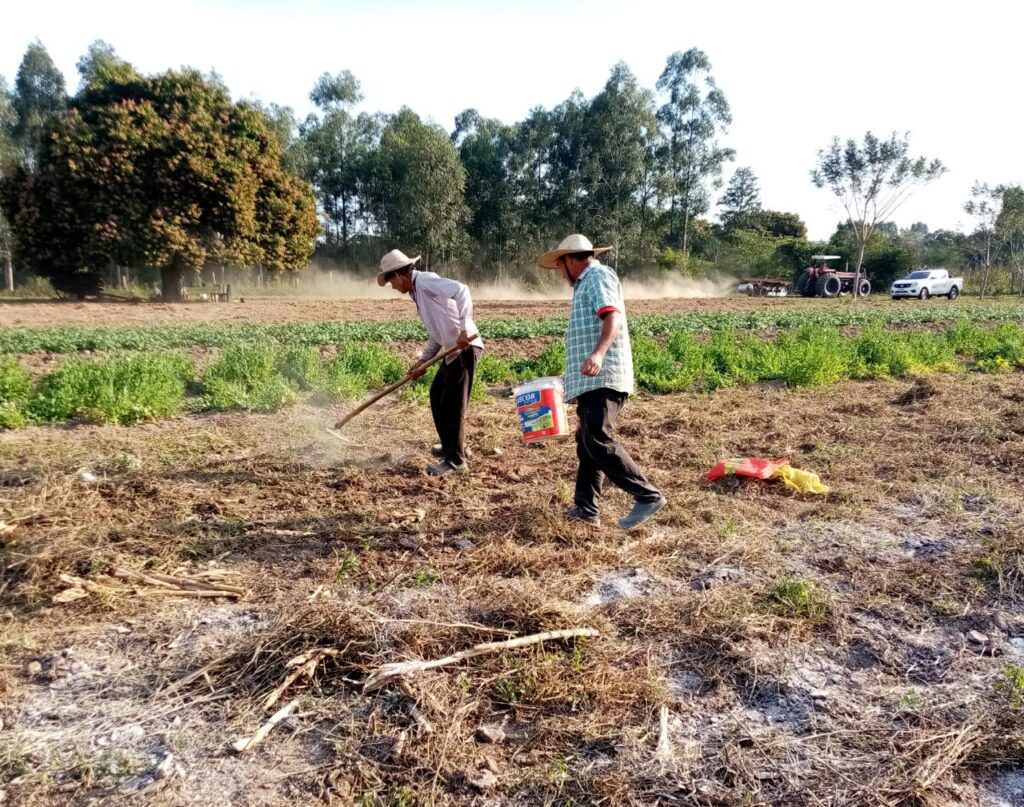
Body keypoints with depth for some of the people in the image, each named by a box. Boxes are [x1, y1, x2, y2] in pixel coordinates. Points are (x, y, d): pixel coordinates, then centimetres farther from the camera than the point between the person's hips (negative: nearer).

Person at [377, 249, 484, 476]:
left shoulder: (425, 280, -11)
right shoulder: (417, 293, 19)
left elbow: (461, 290, -27)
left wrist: (464, 327, -33)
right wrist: (423, 360, 15)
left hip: (465, 348, -11)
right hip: (453, 350, 11)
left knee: (453, 404, -7)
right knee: (437, 397, 20)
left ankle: (455, 459, 3)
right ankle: (451, 447, 33)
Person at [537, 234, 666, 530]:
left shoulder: (598, 275, -4)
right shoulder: (586, 283, 27)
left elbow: (614, 318, -22)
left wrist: (597, 354, -39)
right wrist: (574, 377, 40)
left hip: (603, 376, -11)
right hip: (592, 380, 11)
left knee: (598, 441, -18)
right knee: (587, 441, 12)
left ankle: (647, 496, -13)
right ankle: (586, 508, 18)